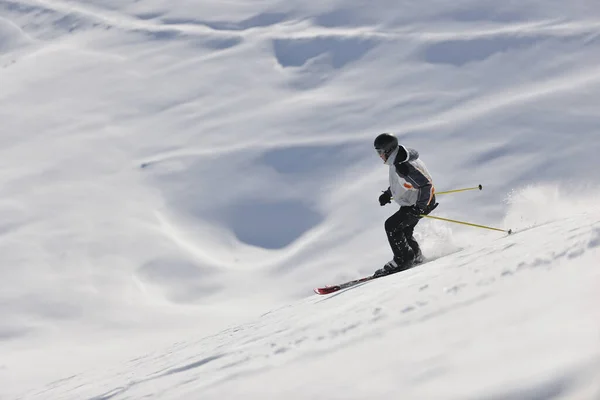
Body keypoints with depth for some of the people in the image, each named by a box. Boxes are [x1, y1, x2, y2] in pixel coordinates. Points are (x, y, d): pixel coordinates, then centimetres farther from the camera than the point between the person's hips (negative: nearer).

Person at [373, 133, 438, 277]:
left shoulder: (403, 166, -32)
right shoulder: (397, 160, 0)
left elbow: (426, 185, -32)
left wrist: (420, 207, -35)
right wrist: (388, 194, 13)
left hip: (421, 203, -10)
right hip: (410, 202, 10)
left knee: (391, 225, -14)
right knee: (403, 232, 18)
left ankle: (403, 260, -5)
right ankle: (416, 257, 33)